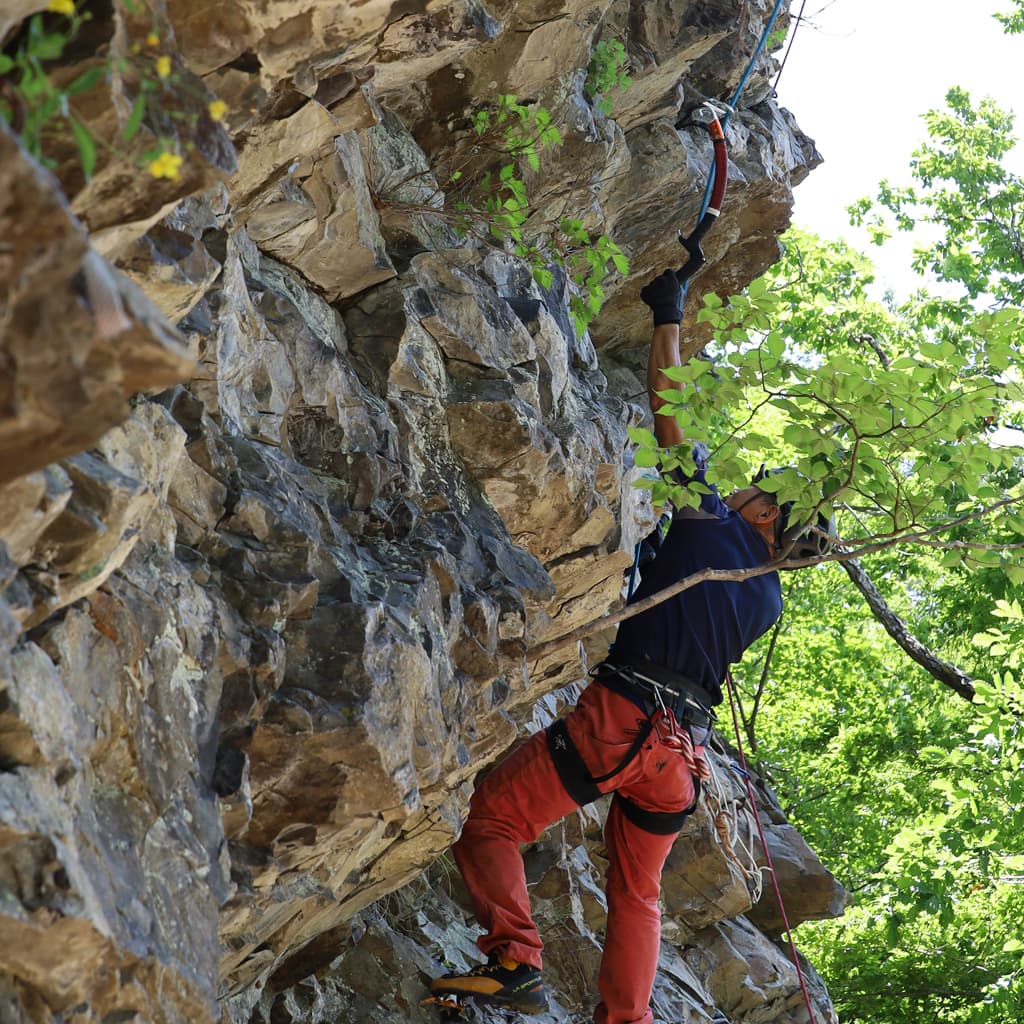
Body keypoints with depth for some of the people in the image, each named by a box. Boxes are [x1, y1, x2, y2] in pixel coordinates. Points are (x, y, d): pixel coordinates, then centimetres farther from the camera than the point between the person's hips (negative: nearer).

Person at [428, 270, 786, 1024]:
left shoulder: (709, 525, 3)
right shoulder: (770, 601, 18)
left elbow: (667, 398, 8)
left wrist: (668, 317, 20)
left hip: (620, 717, -7)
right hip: (684, 753, 7)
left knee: (490, 822, -3)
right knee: (637, 894, 20)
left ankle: (515, 960, -19)